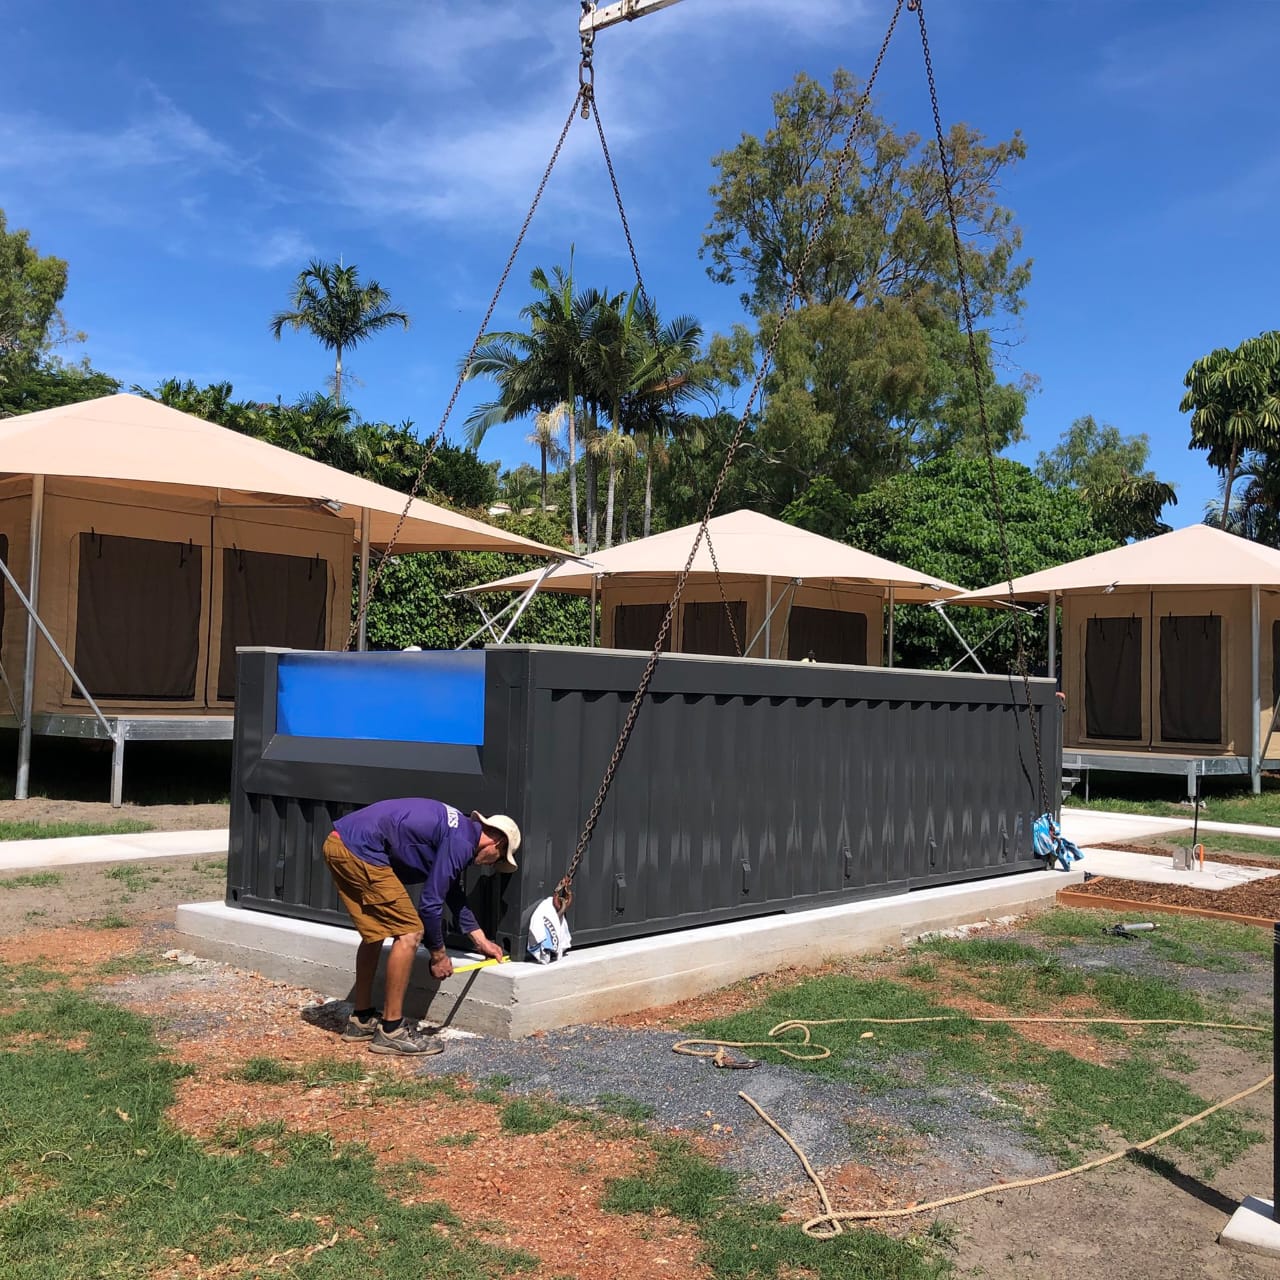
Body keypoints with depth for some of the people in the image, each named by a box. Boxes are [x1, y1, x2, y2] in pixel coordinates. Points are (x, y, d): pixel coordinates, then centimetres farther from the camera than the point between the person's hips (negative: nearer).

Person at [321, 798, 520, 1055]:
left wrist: (480, 941, 36)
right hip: (360, 850, -11)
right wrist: (438, 954, 6)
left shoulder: (458, 831, 21)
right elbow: (431, 901, -8)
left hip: (338, 842, 11)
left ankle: (361, 1019, 32)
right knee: (409, 932, -5)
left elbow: (454, 893, 32)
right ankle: (391, 1031, 1)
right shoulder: (461, 843, -9)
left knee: (374, 933, 22)